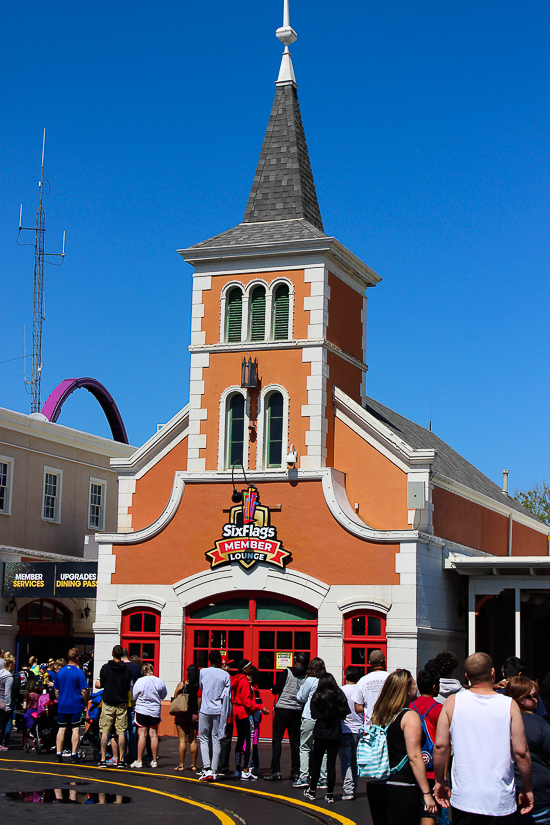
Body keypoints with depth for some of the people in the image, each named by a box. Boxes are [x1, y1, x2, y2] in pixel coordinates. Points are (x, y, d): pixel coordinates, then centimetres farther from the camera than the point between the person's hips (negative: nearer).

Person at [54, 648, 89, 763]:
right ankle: (73, 755, 0)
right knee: (75, 729, 1)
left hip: (62, 706, 4)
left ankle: (58, 754, 8)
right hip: (76, 706, -4)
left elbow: (56, 690, 11)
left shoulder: (60, 672, 5)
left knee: (61, 729, 8)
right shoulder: (79, 672, -9)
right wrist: (85, 703, 2)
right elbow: (84, 691, -10)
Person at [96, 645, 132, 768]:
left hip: (108, 703, -1)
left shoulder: (105, 667, -5)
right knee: (121, 732, 3)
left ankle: (103, 760, 0)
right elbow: (128, 687, 3)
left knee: (105, 731, 3)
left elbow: (101, 684, 4)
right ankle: (121, 760, 1)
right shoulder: (126, 669, -3)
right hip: (122, 703, 1)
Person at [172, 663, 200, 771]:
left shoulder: (182, 684, -8)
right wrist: (199, 713, 11)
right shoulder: (199, 686, -6)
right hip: (195, 716, 2)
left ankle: (181, 765, 0)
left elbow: (174, 698, 0)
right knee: (193, 740, 9)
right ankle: (193, 765, 12)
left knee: (182, 740, 1)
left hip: (182, 716, -2)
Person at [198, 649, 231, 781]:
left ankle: (207, 769, -10)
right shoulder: (225, 675, 0)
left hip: (205, 710, -1)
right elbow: (227, 696, -1)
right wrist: (226, 715, 3)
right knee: (216, 740, 6)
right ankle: (214, 771, 4)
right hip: (219, 711, 1)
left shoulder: (202, 672, 1)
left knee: (204, 739, 5)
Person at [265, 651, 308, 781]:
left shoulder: (287, 672, -7)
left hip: (282, 710, -3)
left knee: (277, 740, 0)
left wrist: (274, 688, 13)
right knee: (295, 741, 9)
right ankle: (295, 772, 8)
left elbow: (275, 690, -9)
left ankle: (276, 771, -7)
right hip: (297, 712, 3)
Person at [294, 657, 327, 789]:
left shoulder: (310, 681, -7)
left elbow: (301, 697, 2)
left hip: (309, 718, -4)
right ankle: (323, 778, 6)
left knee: (305, 748, 5)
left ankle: (304, 777, -2)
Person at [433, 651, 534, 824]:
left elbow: (440, 745, -3)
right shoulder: (509, 705, -6)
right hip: (501, 802, -1)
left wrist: (439, 781, 11)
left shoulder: (452, 702, -3)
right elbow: (521, 751, -6)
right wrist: (527, 789, 7)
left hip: (463, 799, 1)